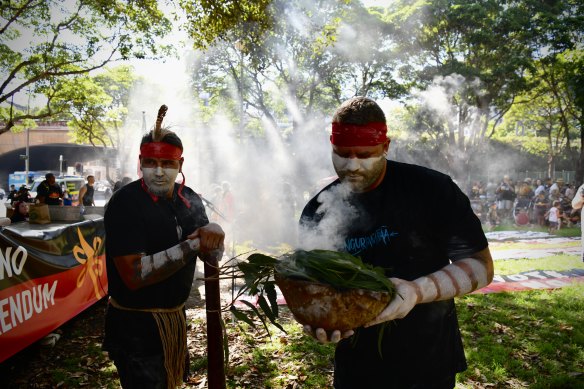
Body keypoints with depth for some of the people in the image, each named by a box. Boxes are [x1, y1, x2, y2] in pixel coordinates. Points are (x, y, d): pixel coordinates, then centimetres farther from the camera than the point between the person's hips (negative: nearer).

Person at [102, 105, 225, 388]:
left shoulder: (190, 199, -1)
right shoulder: (125, 203, -20)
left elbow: (212, 255, 4)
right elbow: (135, 276, -28)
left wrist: (213, 238, -19)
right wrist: (192, 244, -29)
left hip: (175, 318, 7)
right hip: (136, 326, -7)